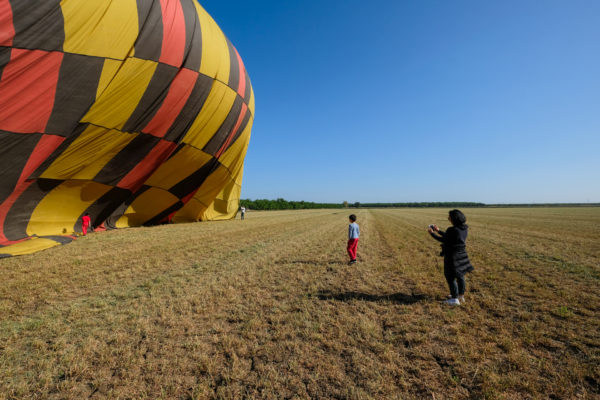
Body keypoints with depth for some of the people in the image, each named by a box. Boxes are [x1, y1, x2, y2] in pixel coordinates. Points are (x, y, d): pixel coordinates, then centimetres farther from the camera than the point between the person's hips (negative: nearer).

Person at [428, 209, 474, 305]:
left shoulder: (452, 230, -25)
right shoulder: (465, 228, 1)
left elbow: (443, 240, -11)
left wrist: (432, 233, -1)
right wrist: (438, 231, 15)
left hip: (452, 256, -8)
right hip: (462, 254, 8)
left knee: (450, 277, 7)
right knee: (460, 276, 21)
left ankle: (455, 299, 16)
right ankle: (461, 296, 35)